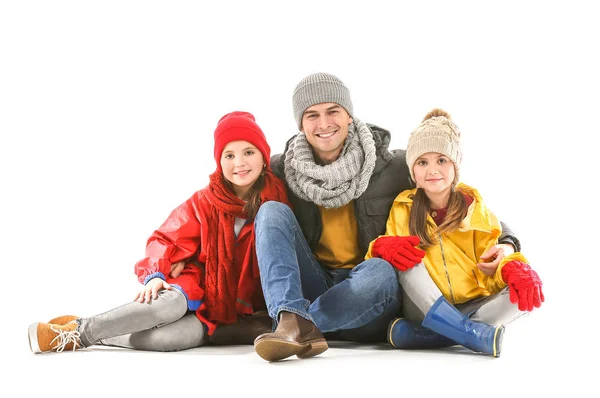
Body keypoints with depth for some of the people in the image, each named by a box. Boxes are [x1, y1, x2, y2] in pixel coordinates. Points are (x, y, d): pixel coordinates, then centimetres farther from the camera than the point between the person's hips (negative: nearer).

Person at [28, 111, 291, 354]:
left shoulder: (278, 201, -3)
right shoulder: (203, 203, -2)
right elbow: (166, 240, 2)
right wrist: (155, 275, -16)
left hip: (246, 310, 0)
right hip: (200, 293, 0)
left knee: (184, 334, -33)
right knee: (170, 301, -37)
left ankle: (92, 337, -17)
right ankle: (79, 330, -22)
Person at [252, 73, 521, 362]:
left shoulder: (392, 167, -2)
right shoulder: (282, 170, 2)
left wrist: (506, 241, -12)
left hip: (368, 305, -2)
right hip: (305, 292, 3)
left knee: (380, 270, -36)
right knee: (272, 211, -19)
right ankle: (296, 323, -41)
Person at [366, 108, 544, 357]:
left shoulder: (474, 208, 6)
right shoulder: (403, 209, 5)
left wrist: (513, 269, -22)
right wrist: (382, 248, -21)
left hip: (471, 308, 1)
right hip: (425, 308, -1)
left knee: (526, 290, -24)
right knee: (409, 259, -25)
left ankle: (417, 335, -38)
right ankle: (474, 334, -41)